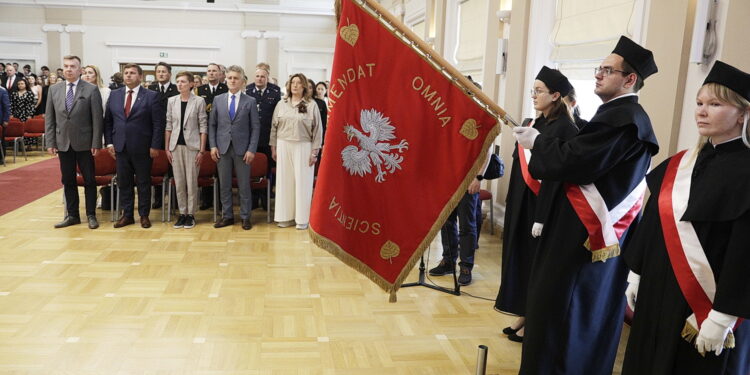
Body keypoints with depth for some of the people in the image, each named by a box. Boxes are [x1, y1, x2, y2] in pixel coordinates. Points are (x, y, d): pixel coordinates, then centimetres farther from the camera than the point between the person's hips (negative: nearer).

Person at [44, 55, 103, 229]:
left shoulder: (91, 90, -4)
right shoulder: (54, 90, 7)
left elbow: (97, 119, -6)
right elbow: (49, 118, 8)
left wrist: (96, 143, -10)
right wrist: (50, 142, 2)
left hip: (84, 143, -4)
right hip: (63, 143, 4)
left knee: (89, 180, 4)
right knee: (68, 181, 10)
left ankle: (91, 215, 13)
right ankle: (72, 215, 19)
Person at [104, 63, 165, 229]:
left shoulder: (151, 96, -3)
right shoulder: (114, 95, 9)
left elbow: (158, 123, -6)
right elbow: (107, 121, 12)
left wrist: (155, 146, -10)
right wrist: (109, 142, 4)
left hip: (142, 147, -4)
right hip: (121, 147, 4)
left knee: (143, 182, 5)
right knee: (123, 182, 9)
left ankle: (144, 215, 16)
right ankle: (127, 215, 19)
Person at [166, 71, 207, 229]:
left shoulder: (199, 101, -2)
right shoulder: (171, 101, 8)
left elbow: (203, 126, -3)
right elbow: (168, 125, 10)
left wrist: (202, 150, -8)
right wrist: (167, 148, 5)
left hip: (192, 145, -3)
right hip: (176, 145, 3)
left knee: (191, 182, 0)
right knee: (179, 182, 6)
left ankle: (191, 214, 9)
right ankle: (182, 213, 16)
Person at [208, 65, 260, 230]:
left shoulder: (250, 101, 2)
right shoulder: (218, 99, 8)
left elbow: (255, 127, -1)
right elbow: (212, 124, 10)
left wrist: (251, 149, -8)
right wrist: (213, 146, 0)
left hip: (242, 149, -2)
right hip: (222, 148, 2)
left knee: (244, 185, 4)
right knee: (224, 185, 7)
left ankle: (245, 217, 14)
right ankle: (227, 216, 18)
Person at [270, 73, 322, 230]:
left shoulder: (311, 105, -1)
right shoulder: (281, 104, 8)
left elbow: (317, 129, -1)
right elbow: (274, 127, 12)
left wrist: (315, 151, -5)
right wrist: (273, 147, 8)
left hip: (303, 147, -3)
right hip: (283, 146, 3)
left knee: (302, 181, 1)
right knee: (284, 180, 5)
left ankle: (302, 218, 10)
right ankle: (286, 216, 15)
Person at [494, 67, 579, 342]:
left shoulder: (564, 129, -14)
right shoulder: (535, 125, 11)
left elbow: (557, 175, -19)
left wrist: (542, 217, -21)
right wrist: (511, 204, 14)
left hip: (541, 206, -8)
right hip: (520, 204, 8)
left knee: (536, 263, 2)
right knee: (519, 258, 14)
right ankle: (523, 314, 27)